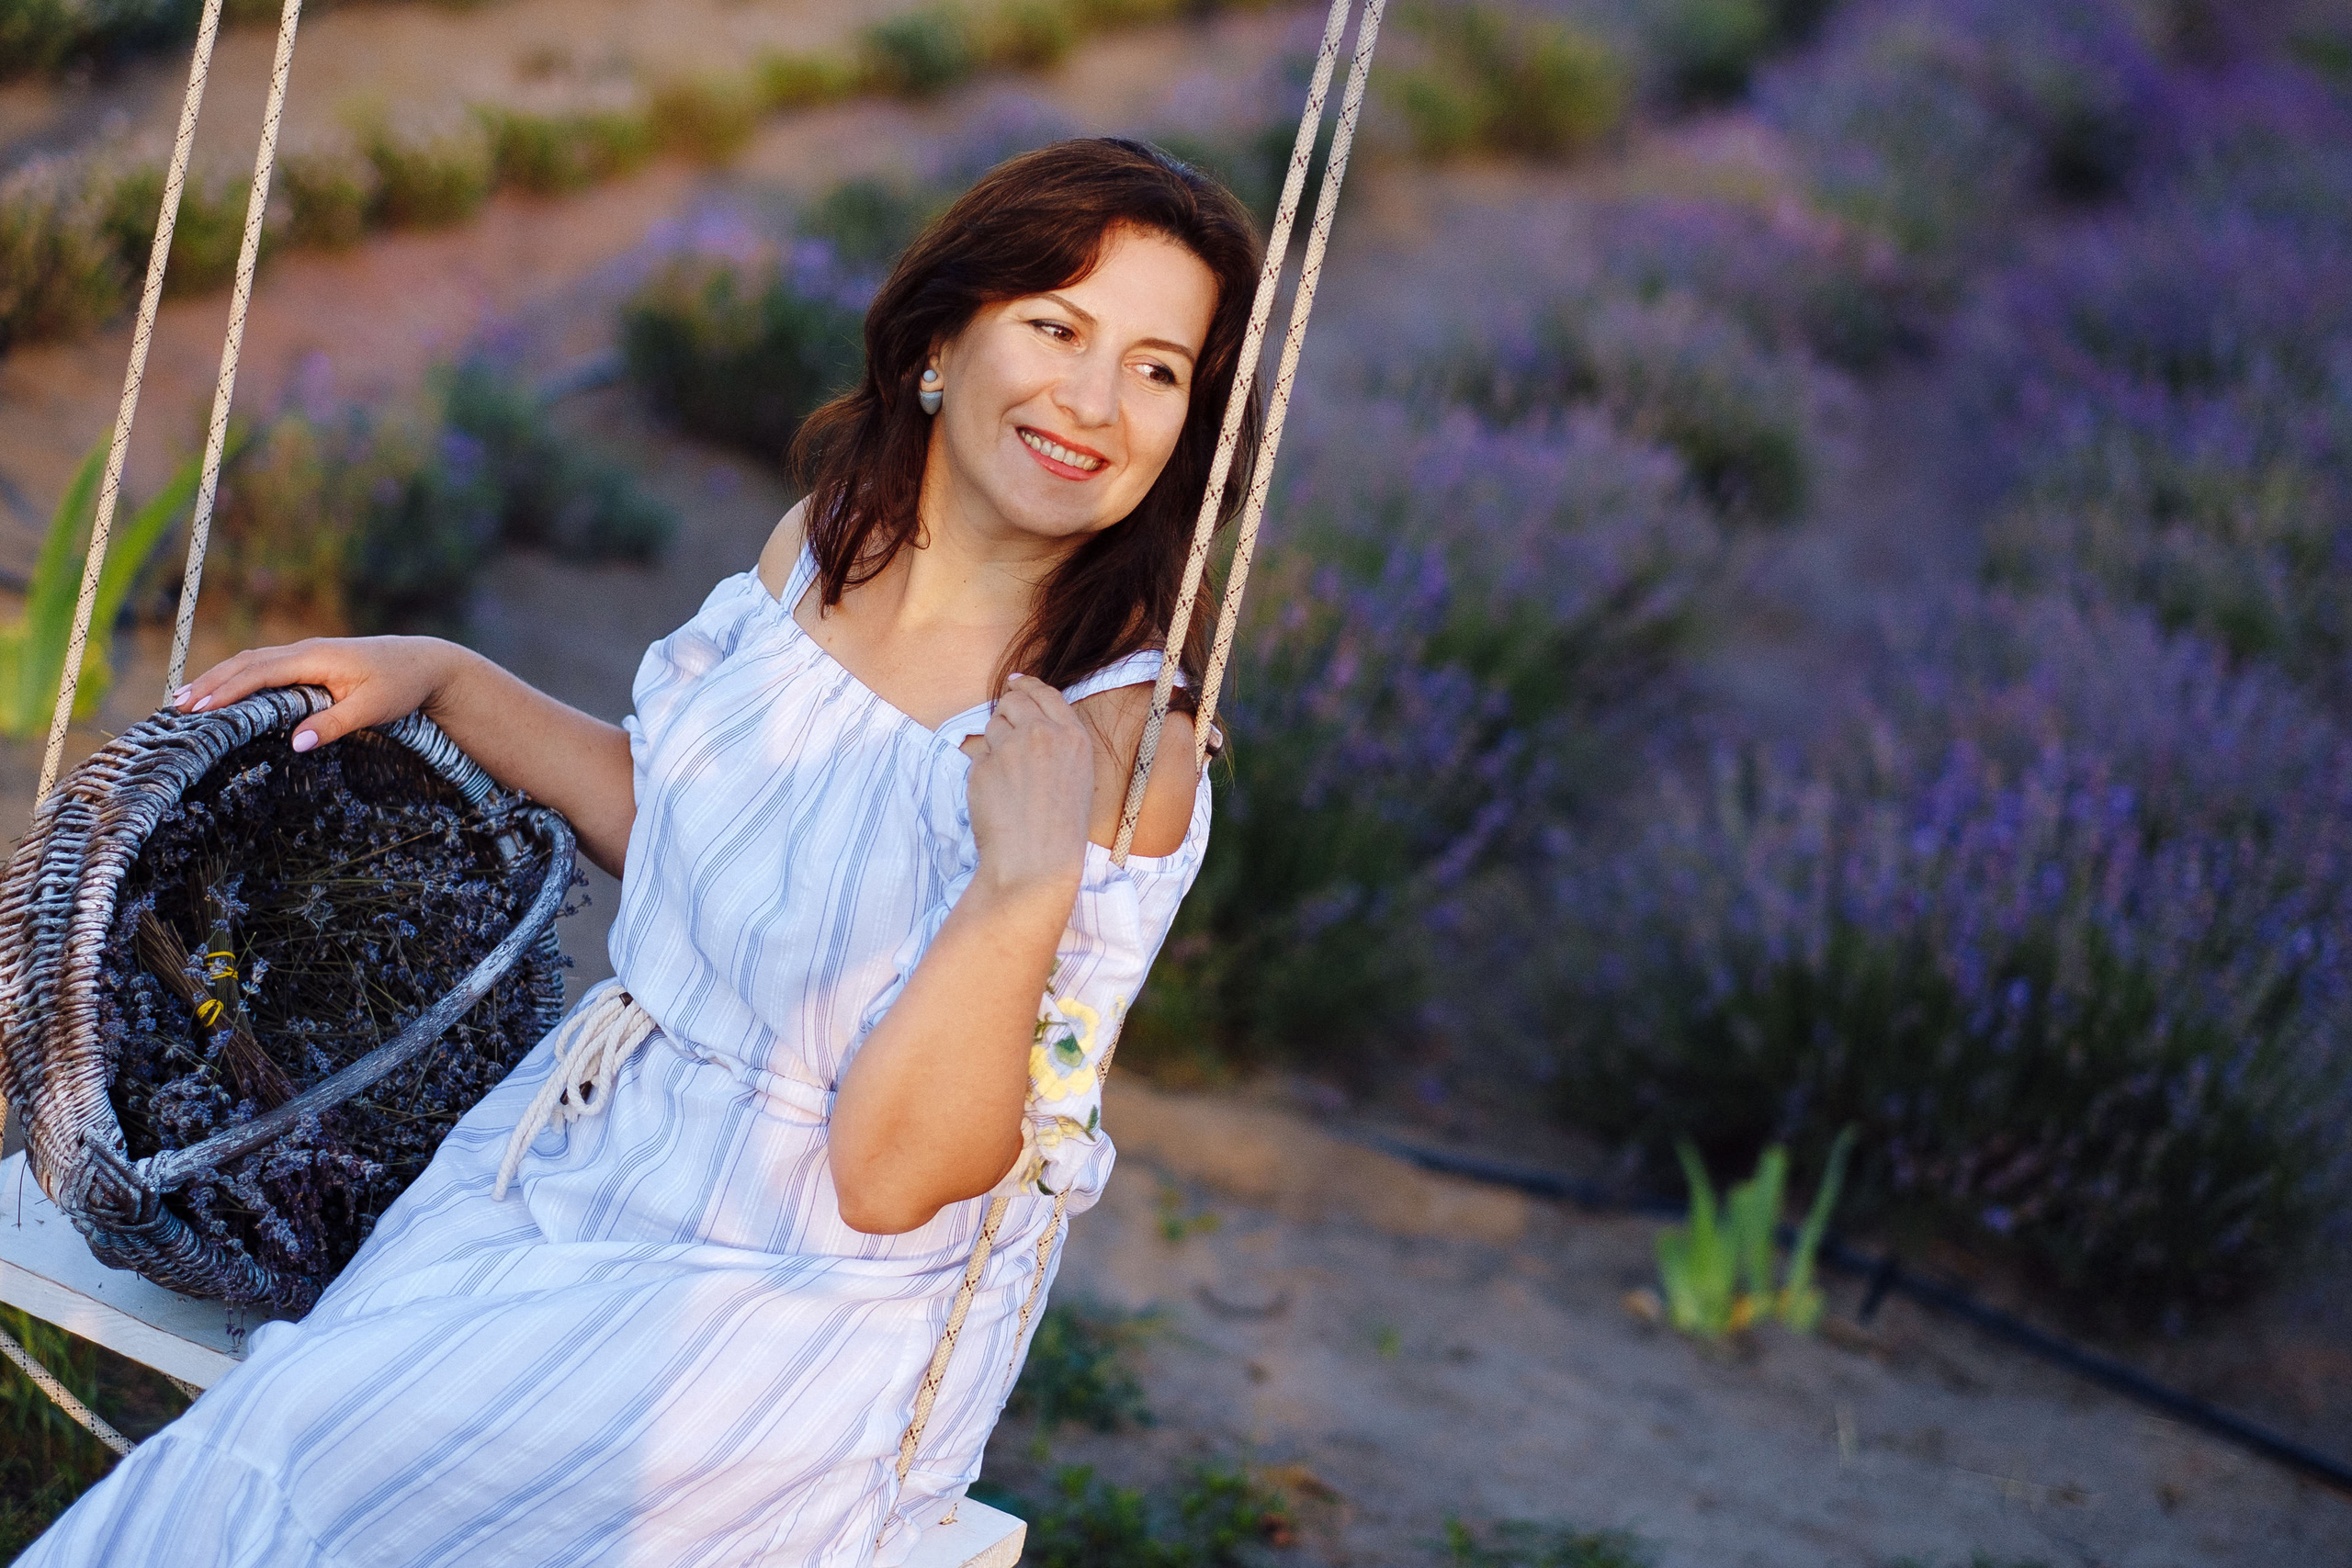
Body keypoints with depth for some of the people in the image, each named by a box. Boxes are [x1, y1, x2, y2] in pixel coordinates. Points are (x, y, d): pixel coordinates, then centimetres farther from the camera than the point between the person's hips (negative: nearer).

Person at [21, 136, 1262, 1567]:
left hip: (814, 1296, -6)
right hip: (593, 1155, 6)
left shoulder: (1118, 731, -21)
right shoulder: (832, 537, -1)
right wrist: (441, 677, 11)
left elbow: (889, 1177, -23)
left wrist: (1028, 889, -35)